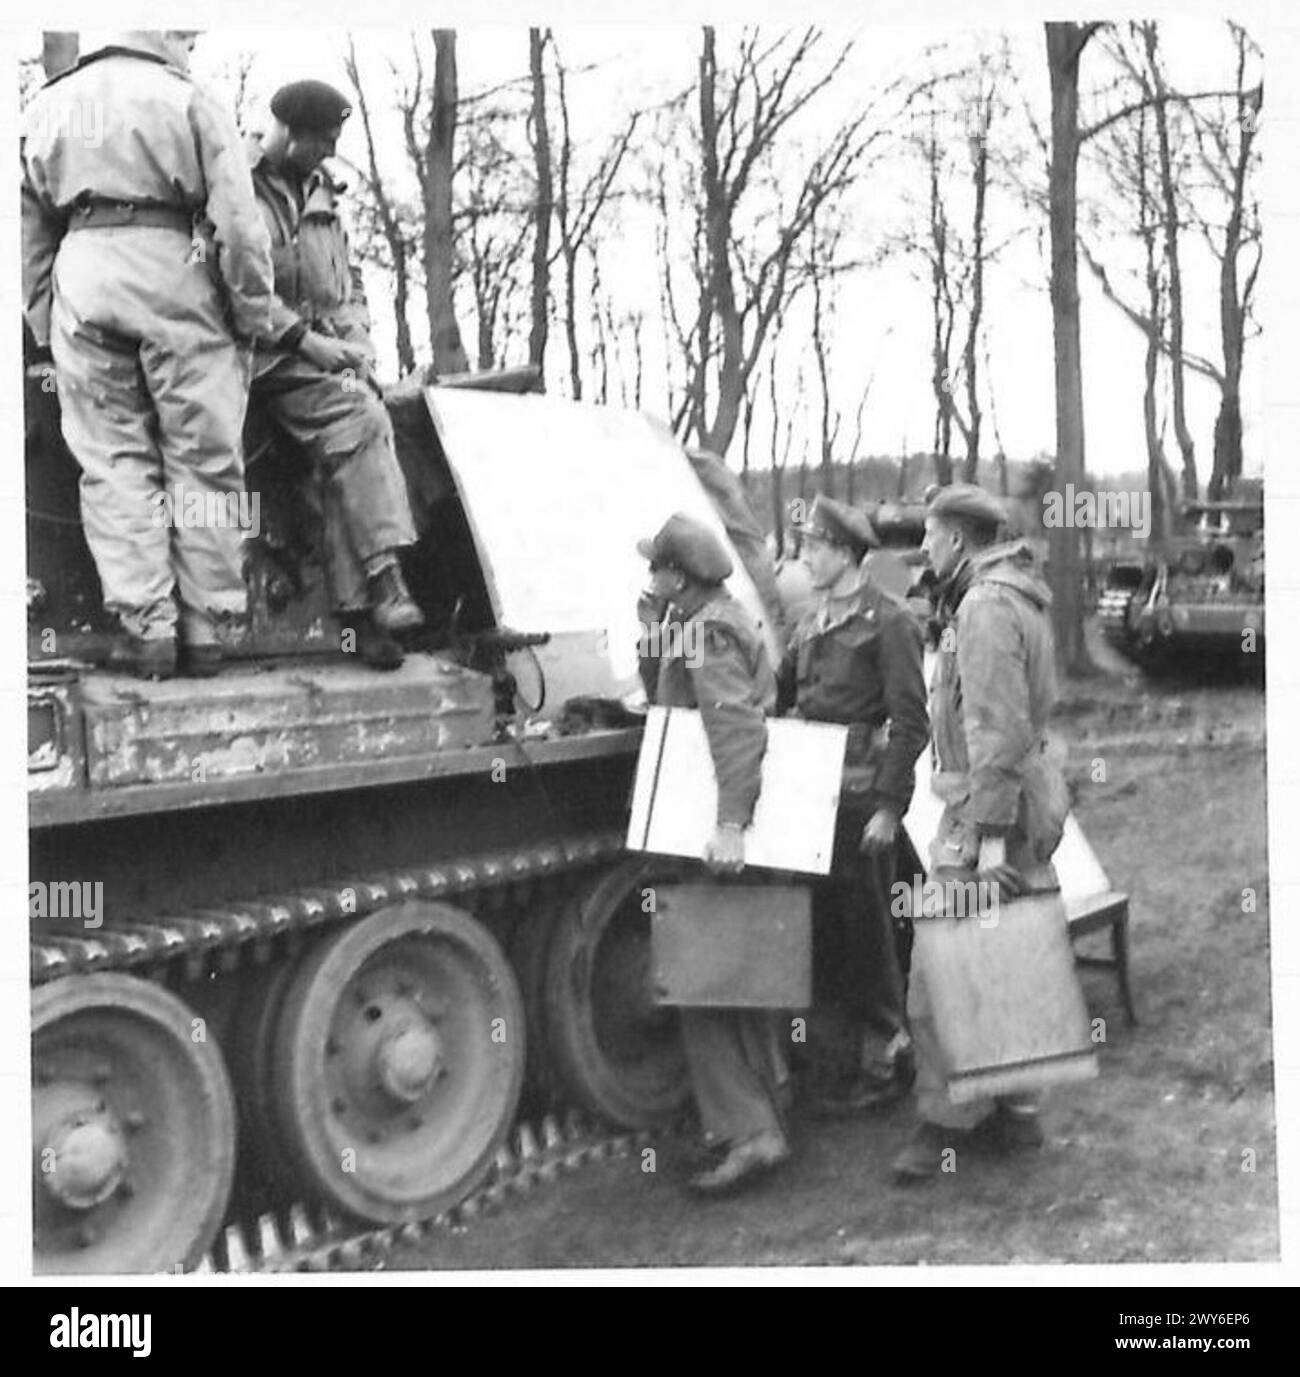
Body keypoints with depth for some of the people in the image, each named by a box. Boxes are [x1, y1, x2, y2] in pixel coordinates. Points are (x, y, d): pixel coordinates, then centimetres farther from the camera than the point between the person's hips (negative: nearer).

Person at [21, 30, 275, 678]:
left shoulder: (47, 105, 18)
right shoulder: (190, 102, 3)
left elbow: (28, 229, 16)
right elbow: (237, 220, -4)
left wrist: (43, 321, 17)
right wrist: (252, 315, 2)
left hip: (83, 278, 3)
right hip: (177, 280, -3)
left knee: (114, 460, 5)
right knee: (202, 459, 3)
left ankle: (145, 627, -1)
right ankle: (205, 627, 5)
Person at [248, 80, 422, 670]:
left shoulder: (320, 190, 21)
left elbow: (348, 278, 25)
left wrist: (355, 343, 8)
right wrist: (305, 339, -16)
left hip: (327, 351, 6)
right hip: (268, 355, -6)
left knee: (347, 443, -20)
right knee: (360, 418, -29)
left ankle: (356, 607, -25)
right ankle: (383, 578, -32)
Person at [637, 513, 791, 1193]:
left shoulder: (707, 635, -16)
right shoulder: (714, 619, 16)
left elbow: (739, 729, -29)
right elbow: (663, 698, 19)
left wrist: (729, 826, -37)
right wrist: (653, 629, 8)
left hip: (712, 833, -10)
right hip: (725, 820, 10)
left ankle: (747, 1132, -8)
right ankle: (766, 1100, 32)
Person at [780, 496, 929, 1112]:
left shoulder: (888, 622, -9)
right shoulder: (813, 621, 15)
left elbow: (911, 722, -13)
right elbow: (779, 694, 19)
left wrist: (889, 806, -17)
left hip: (863, 799, -8)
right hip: (815, 794, 8)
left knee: (865, 928, -1)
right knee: (832, 919, 12)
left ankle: (885, 1064, 11)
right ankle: (888, 1044, 25)